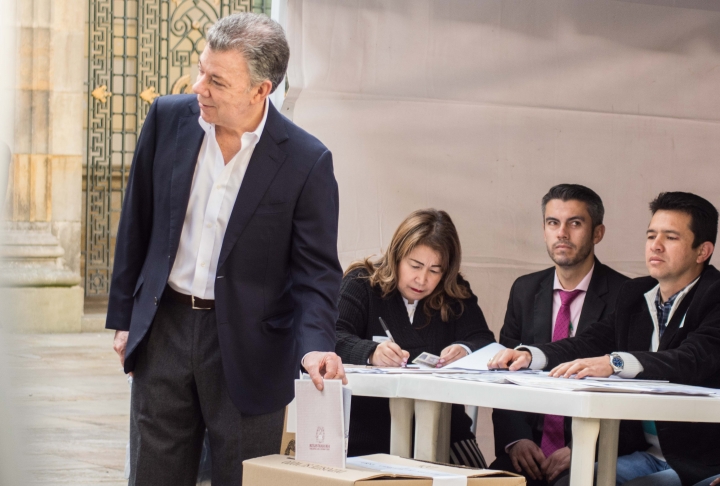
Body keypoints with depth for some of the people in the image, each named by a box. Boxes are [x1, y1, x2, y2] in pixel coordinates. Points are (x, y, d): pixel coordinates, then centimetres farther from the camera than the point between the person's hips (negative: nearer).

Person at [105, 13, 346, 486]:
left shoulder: (307, 162, -13)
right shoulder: (169, 119, -2)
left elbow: (317, 269, -8)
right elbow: (137, 223, 8)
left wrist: (314, 343, -26)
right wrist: (124, 316, 10)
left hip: (248, 347, -3)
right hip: (164, 331, 3)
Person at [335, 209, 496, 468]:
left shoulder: (457, 296, 13)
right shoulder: (361, 284, 4)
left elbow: (485, 342, 2)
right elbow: (332, 338, -10)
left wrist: (465, 352, -23)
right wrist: (371, 353, -31)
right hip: (369, 434, -3)